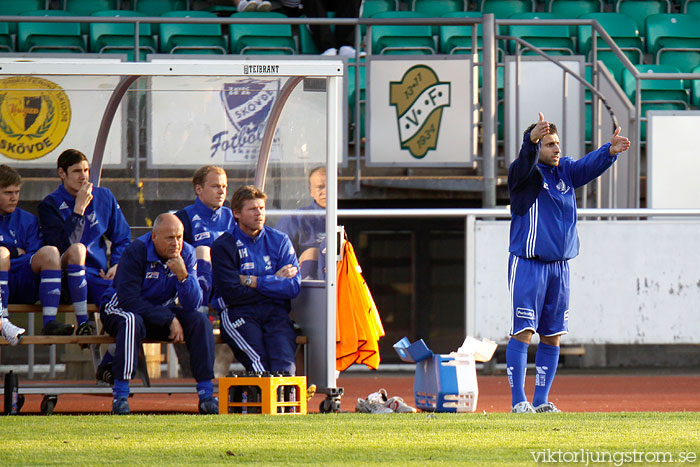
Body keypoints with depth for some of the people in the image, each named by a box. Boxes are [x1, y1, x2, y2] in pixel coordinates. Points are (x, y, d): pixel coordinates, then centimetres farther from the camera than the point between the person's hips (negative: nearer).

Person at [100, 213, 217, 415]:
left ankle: (206, 394, -19)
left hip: (162, 311, 5)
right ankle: (120, 396, -36)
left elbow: (192, 305, -13)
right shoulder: (136, 251, -22)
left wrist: (183, 275, -32)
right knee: (132, 322, -39)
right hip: (121, 308, -5)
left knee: (200, 321, -19)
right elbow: (128, 299, -27)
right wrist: (169, 320, -27)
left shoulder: (186, 254, -7)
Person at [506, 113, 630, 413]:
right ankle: (519, 401, -7)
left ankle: (541, 400, 14)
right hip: (528, 265, -6)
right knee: (523, 332, -9)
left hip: (559, 266, 6)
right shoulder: (524, 174, -5)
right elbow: (525, 162, -27)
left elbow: (590, 165, -5)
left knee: (552, 336, 7)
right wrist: (532, 139, -48)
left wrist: (610, 151, -27)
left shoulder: (566, 171, 10)